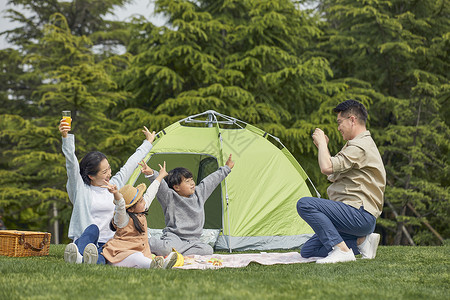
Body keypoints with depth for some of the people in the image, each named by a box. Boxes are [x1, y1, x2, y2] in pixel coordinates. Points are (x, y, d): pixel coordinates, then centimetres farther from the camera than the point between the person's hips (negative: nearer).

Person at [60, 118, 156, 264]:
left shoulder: (113, 186, 17)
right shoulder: (79, 189, 3)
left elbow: (131, 164, 29)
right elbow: (71, 163, -12)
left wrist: (148, 142, 42)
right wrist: (65, 137, -27)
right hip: (84, 240, -3)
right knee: (92, 229, -39)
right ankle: (79, 255, -69)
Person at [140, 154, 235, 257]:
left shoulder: (199, 193, 11)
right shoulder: (170, 197, -7)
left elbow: (212, 180, 21)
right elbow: (160, 185, -23)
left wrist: (226, 168, 31)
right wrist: (151, 173, -42)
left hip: (192, 240, 6)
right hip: (174, 237, -6)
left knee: (208, 250, -23)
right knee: (167, 248, -37)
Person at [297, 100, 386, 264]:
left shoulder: (360, 147, -14)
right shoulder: (356, 144, 22)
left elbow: (327, 168, -26)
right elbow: (333, 176, 29)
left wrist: (322, 142, -9)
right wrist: (322, 147, 19)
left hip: (360, 215, -11)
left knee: (305, 204, -26)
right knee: (307, 251, 8)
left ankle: (341, 249, -25)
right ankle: (361, 240, 4)